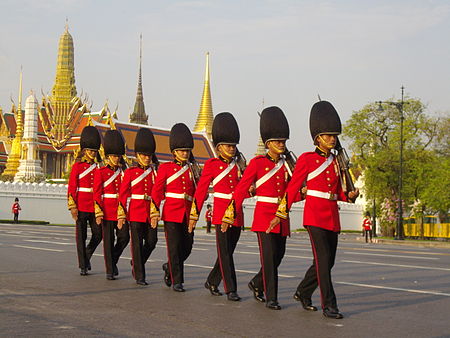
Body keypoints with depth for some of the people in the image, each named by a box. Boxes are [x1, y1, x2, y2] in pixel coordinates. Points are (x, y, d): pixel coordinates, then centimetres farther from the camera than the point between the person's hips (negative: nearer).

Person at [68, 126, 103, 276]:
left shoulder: (99, 167, 11)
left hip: (95, 206, 4)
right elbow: (71, 187, -3)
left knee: (98, 234, 2)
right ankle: (83, 266, 6)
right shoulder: (78, 166, 0)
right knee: (81, 236, -1)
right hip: (81, 206, -4)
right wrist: (72, 207, -10)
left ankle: (86, 256, 26)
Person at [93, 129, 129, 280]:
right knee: (108, 240, 0)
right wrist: (98, 213, -11)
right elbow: (97, 194, -3)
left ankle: (113, 261, 23)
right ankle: (110, 270, 6)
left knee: (124, 237, -2)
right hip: (107, 210, -4)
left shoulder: (123, 172, 11)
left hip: (121, 210, 4)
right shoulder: (101, 172, 0)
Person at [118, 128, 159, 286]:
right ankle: (139, 276, 4)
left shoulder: (154, 172, 11)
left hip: (150, 212, 4)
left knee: (151, 242, 3)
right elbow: (123, 194, 0)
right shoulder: (130, 172, 1)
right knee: (137, 244, -2)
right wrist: (121, 215, -4)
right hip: (135, 212, -3)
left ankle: (136, 264, 28)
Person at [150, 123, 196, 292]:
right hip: (172, 213, -4)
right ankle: (176, 281, 4)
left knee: (187, 247, 5)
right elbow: (157, 191, 0)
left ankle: (169, 267, 32)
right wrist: (154, 213, -7)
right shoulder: (165, 168, 1)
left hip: (188, 213, 4)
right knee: (174, 247, -4)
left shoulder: (192, 169, 12)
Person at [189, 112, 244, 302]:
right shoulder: (212, 165, 0)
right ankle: (230, 289, -6)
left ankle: (212, 282, 26)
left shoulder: (238, 165, 12)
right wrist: (194, 214, 0)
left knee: (228, 251, 10)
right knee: (224, 252, -7)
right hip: (221, 212, -5)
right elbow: (201, 190, 1)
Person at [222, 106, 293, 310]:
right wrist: (232, 211, -11)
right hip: (264, 214, -5)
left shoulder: (286, 165, 12)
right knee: (269, 257, -9)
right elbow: (241, 188, -4)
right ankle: (271, 298, -4)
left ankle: (257, 284, 32)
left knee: (278, 256, 9)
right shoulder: (257, 163, -2)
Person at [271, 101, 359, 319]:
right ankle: (329, 305, -9)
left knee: (328, 261, 9)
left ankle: (303, 293, 28)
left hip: (332, 217, 7)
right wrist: (280, 214, -2)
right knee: (323, 260, -12)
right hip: (314, 215, -7)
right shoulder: (306, 159, -2)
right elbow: (292, 187, -1)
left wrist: (350, 195, -4)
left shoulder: (336, 162, 14)